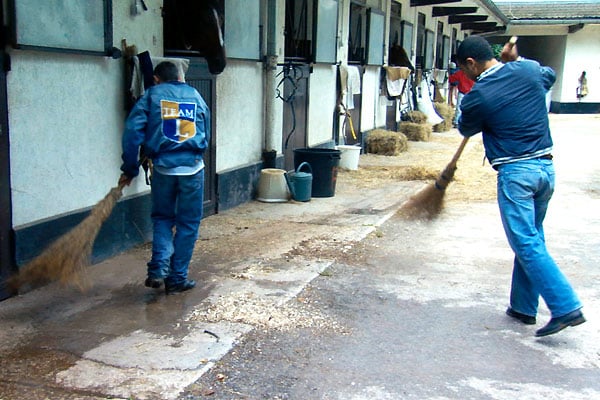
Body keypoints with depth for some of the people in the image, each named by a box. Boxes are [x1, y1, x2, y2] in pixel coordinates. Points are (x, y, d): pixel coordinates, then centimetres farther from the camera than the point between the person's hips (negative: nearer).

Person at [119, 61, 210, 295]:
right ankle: (177, 279, 13)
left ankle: (158, 269, 2)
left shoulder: (151, 95, 6)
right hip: (192, 167, 1)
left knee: (162, 218, 18)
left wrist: (130, 169, 1)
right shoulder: (195, 96, 15)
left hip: (163, 167, -1)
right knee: (188, 223, 10)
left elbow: (132, 131, -3)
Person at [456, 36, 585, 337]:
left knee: (527, 243, -4)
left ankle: (566, 307, -11)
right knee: (532, 238, 15)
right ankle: (523, 306, 24)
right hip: (546, 167, 7)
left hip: (515, 172, -7)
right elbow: (550, 75, 30)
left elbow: (466, 129, 10)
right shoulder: (529, 69, 5)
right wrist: (515, 60, 35)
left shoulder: (477, 96, -10)